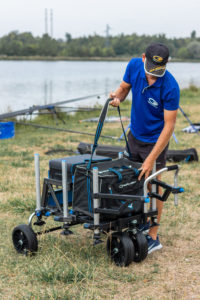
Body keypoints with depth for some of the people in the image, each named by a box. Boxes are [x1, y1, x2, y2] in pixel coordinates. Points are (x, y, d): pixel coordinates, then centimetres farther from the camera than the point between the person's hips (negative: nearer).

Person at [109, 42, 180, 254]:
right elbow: (124, 87, 4)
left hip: (155, 140, -6)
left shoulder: (170, 87, -31)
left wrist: (151, 159, -29)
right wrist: (117, 96, -22)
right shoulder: (134, 65, -16)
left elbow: (169, 125, -27)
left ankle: (153, 238, 7)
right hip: (134, 134, 6)